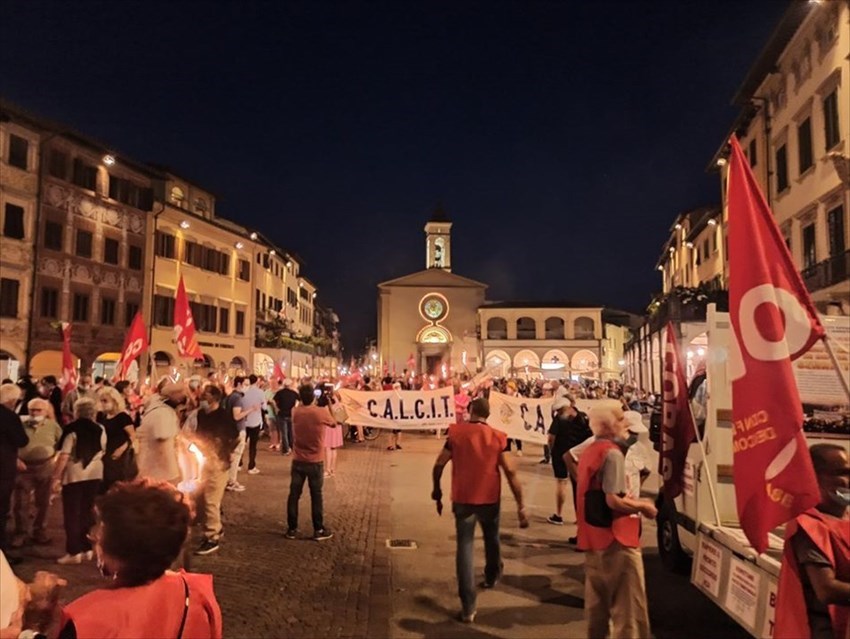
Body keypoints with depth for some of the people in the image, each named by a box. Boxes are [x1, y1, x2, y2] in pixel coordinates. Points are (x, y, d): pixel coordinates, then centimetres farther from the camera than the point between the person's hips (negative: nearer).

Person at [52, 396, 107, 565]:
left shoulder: (72, 429, -13)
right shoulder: (100, 429, 1)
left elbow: (64, 456, -16)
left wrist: (56, 477, -10)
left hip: (74, 475, -4)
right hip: (95, 474, 5)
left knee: (72, 514, 3)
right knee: (87, 512, 14)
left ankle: (74, 552, 3)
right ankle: (87, 549, 17)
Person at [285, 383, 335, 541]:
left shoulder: (295, 412, -4)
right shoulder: (322, 412, -14)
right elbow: (334, 424, 6)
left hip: (298, 461, 3)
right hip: (316, 462, -2)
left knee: (294, 495, 10)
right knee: (316, 496, 6)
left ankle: (292, 529, 17)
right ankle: (318, 530, 12)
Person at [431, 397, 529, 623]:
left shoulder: (456, 433, -8)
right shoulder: (497, 437, -8)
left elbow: (439, 465, -6)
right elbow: (510, 471, -11)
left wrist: (436, 489, 11)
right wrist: (521, 505, -7)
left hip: (462, 498, -1)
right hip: (489, 498, 1)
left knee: (464, 547, 3)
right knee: (491, 539, 26)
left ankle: (468, 607, -1)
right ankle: (492, 576, 51)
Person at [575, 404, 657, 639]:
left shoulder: (590, 451, 12)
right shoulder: (612, 453, -17)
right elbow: (614, 501, -23)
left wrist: (634, 502, 16)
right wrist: (643, 506, -8)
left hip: (593, 535, 10)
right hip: (615, 538, -9)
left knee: (598, 598, 18)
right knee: (628, 602, -2)